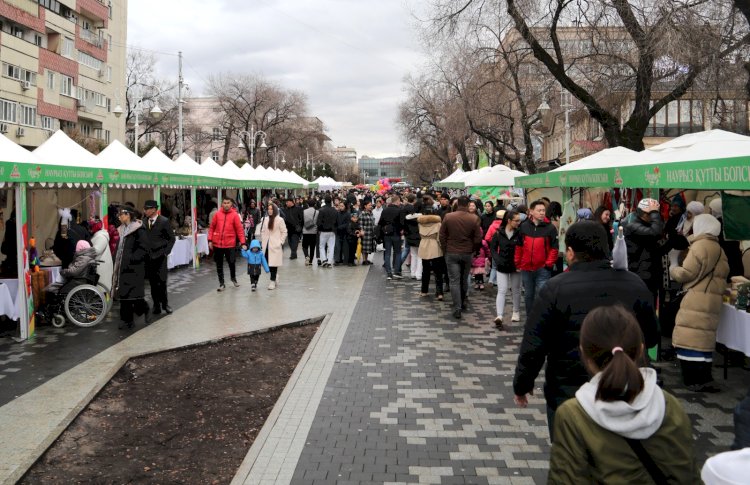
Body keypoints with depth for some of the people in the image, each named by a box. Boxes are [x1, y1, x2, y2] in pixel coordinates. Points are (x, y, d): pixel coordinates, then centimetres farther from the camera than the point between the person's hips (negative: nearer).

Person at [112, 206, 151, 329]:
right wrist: (117, 262, 10)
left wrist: (131, 259, -19)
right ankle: (127, 319, 11)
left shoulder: (138, 230, -11)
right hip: (123, 267, 8)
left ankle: (145, 310, 20)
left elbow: (143, 248, -16)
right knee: (123, 293, 6)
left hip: (134, 268, -8)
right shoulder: (122, 229, 13)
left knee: (134, 293, -6)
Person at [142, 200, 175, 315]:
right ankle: (157, 305, 15)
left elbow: (171, 238, 1)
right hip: (148, 256, 3)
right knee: (153, 282, 6)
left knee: (161, 281, -3)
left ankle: (164, 303, 12)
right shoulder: (144, 221, 6)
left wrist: (166, 251, -6)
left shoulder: (164, 221, -5)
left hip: (160, 255, -3)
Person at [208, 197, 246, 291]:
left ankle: (233, 278, 36)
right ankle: (221, 284, 19)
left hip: (230, 244, -2)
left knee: (231, 263, 9)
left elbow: (239, 230, -6)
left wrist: (243, 243, -12)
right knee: (219, 265, 8)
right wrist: (210, 240, -1)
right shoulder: (217, 214, 0)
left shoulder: (235, 215, -5)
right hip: (217, 244, 2)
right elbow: (212, 228, 6)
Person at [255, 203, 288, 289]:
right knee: (267, 262, 4)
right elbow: (263, 231, 15)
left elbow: (284, 232, -2)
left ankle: (273, 281, 3)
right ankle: (275, 276, 26)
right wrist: (262, 241, 7)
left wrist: (281, 242, -6)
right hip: (266, 245, 5)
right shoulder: (265, 219, 9)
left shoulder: (280, 220, -5)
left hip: (275, 245, -5)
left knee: (273, 263, -5)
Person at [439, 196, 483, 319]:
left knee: (454, 281, 0)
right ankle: (462, 302, 33)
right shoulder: (474, 219, -8)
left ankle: (457, 308, -6)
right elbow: (478, 239, -4)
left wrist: (445, 249, 11)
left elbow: (442, 236, -2)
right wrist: (472, 250, 13)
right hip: (467, 254, 1)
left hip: (451, 253, -1)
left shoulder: (448, 217, -8)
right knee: (464, 280, 18)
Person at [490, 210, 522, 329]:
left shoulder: (519, 233, -7)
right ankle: (499, 316, -14)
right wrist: (498, 260, -13)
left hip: (515, 266, 1)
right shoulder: (498, 233, -6)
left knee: (516, 290, 14)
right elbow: (492, 248, 0)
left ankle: (516, 312, 31)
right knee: (502, 290, -8)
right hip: (502, 267, -1)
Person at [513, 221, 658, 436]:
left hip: (568, 395, -3)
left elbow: (533, 346, -12)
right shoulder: (635, 285, -4)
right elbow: (651, 338, 8)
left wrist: (522, 385, 2)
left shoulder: (555, 289, -14)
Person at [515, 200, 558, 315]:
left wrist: (549, 264, -9)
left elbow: (554, 248, -3)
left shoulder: (550, 228, -5)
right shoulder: (523, 227, 4)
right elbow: (519, 247, 10)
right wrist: (518, 263, 8)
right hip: (526, 268, 4)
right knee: (529, 296, 15)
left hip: (543, 269, -4)